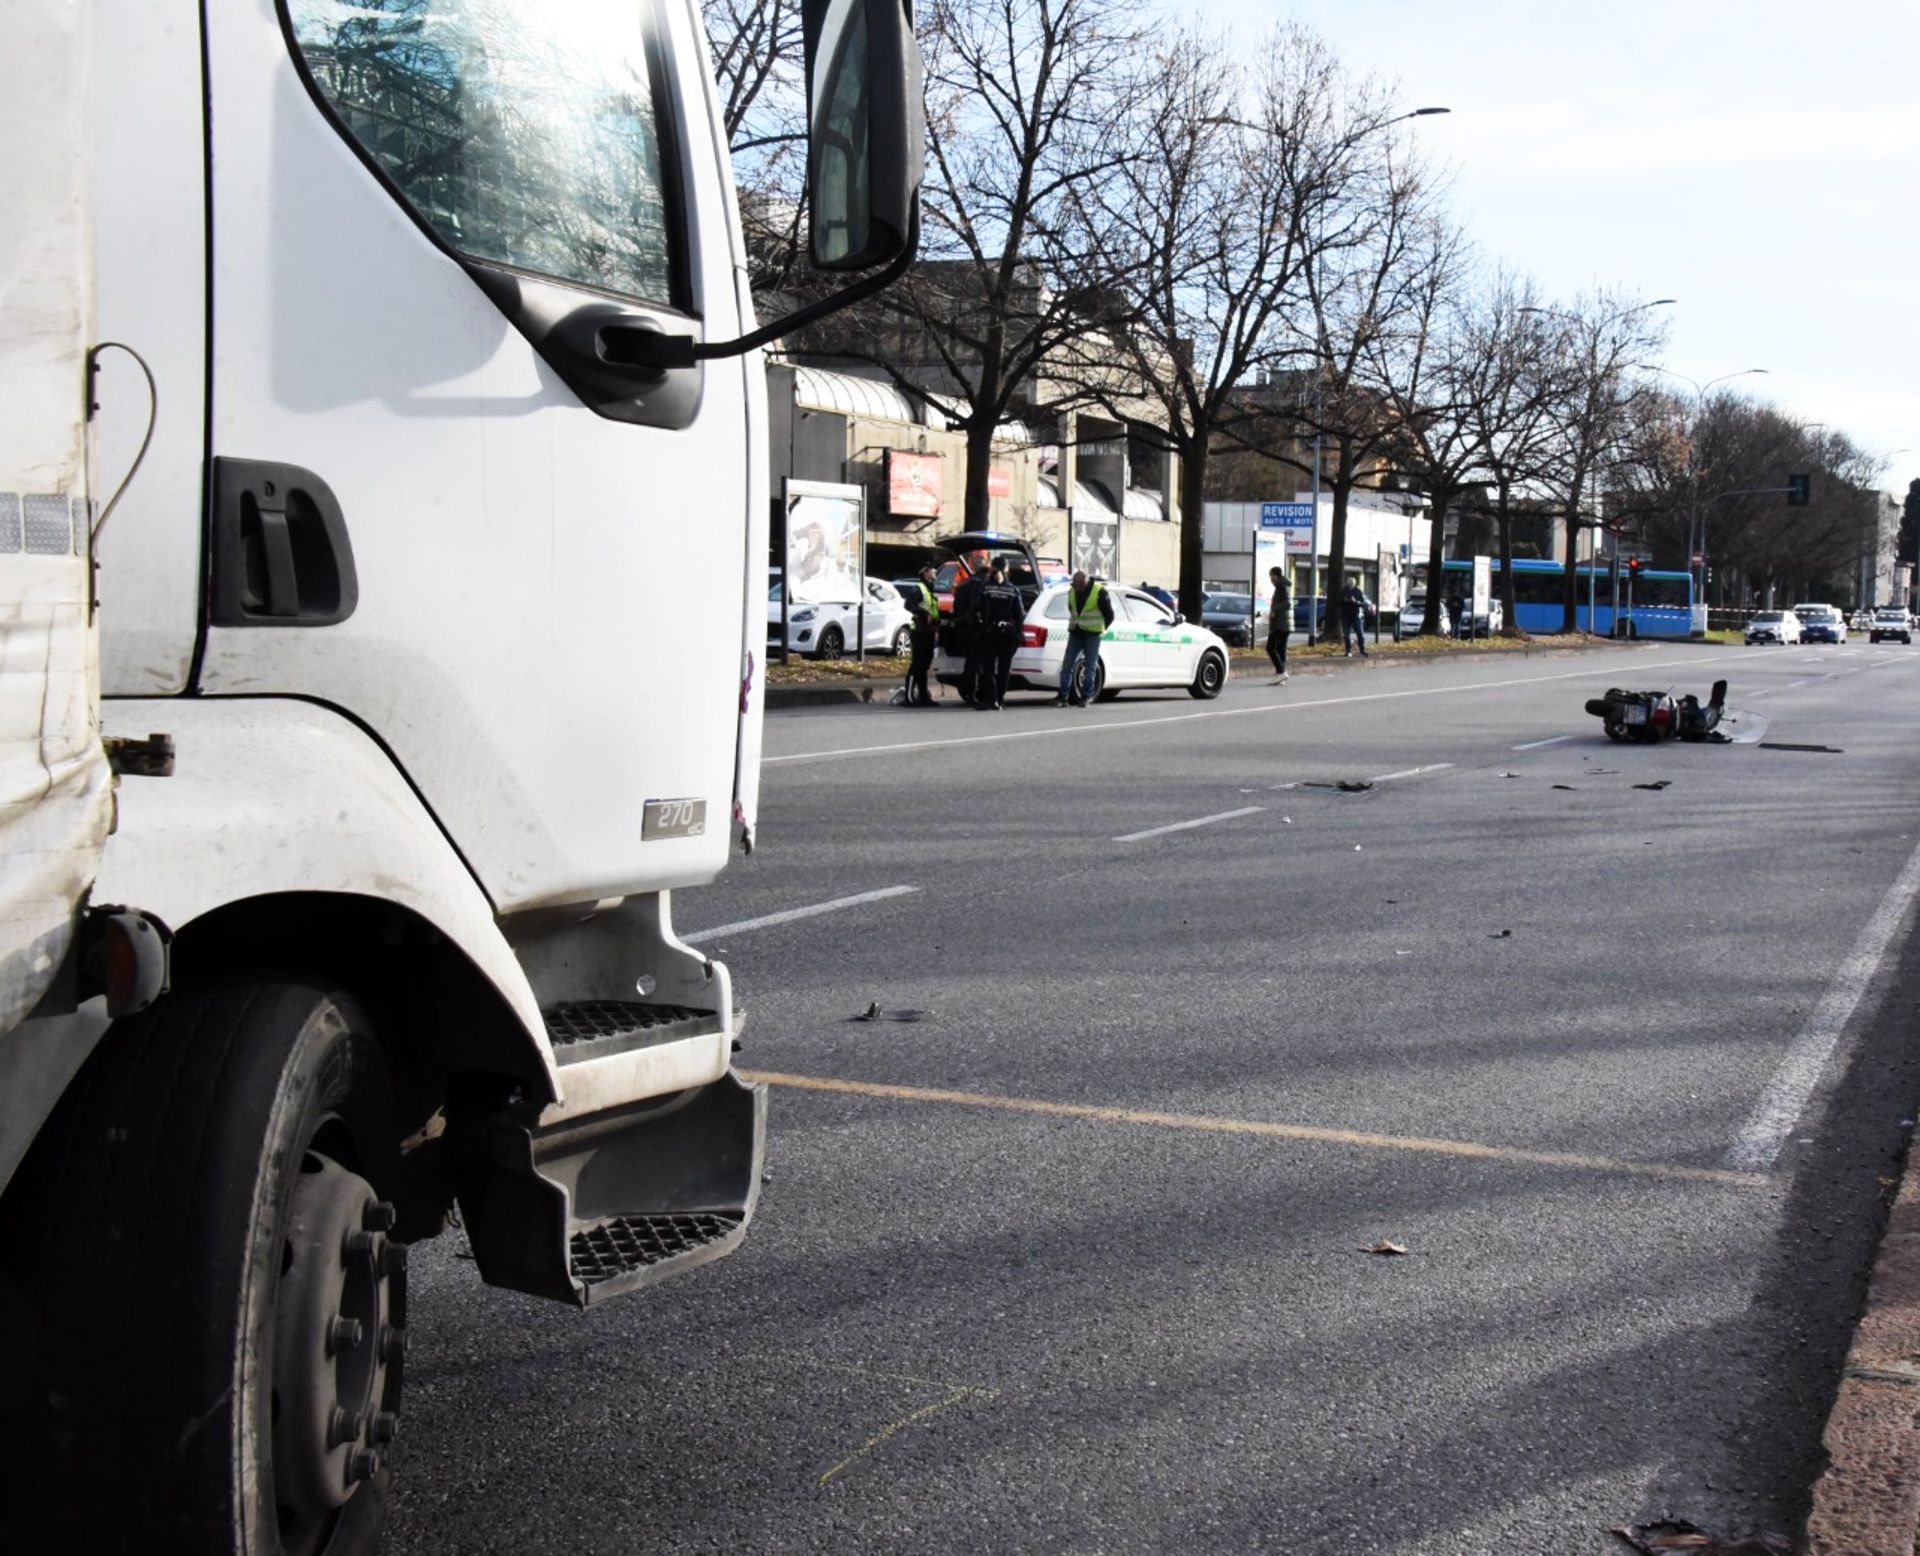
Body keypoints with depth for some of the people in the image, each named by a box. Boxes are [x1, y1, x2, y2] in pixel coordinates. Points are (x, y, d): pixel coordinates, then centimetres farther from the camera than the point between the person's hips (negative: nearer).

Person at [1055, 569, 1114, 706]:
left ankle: (1086, 697, 5)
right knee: (1067, 665, -2)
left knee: (1090, 668, 0)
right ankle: (1063, 696, 0)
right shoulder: (1072, 591, 4)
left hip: (1092, 635, -5)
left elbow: (1109, 615, -3)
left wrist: (1100, 628, 6)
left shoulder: (1099, 591, -11)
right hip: (1075, 634, 5)